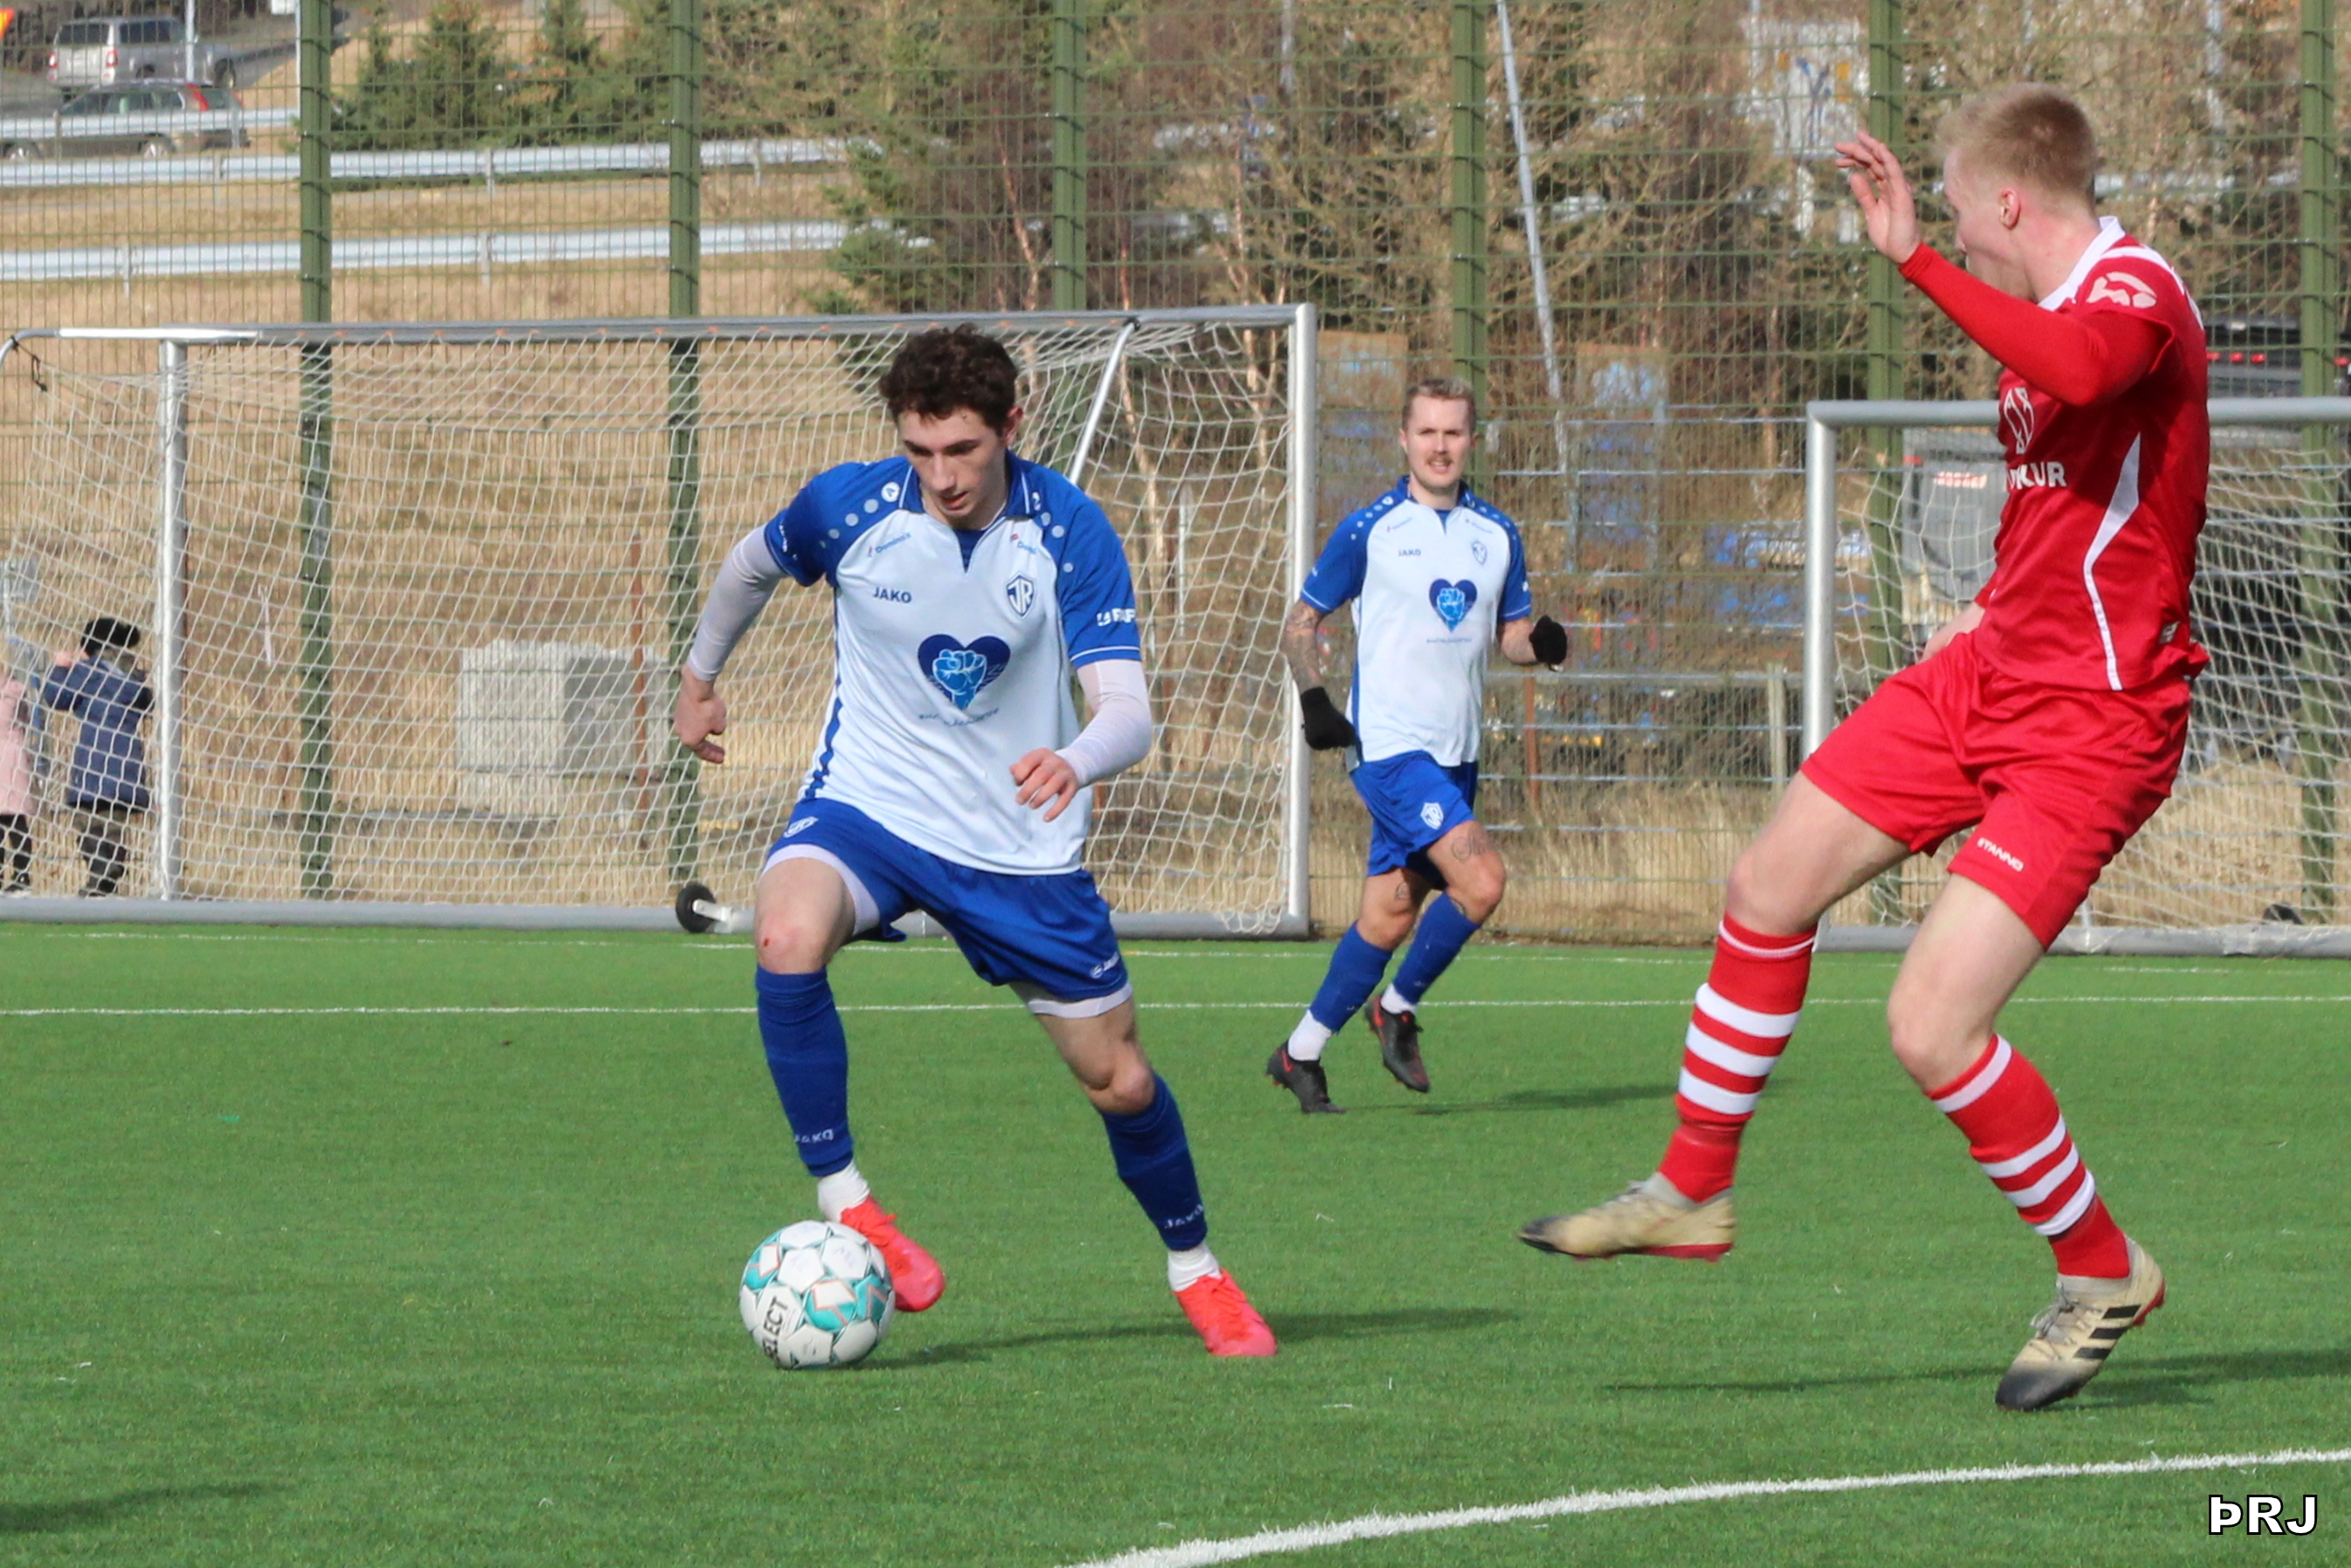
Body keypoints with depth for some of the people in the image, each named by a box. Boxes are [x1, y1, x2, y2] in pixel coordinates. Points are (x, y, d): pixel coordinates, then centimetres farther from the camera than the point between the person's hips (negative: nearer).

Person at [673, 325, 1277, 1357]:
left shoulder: (1068, 533, -16)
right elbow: (753, 566, 11)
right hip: (867, 805, 0)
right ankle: (842, 1205, -23)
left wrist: (1074, 762, -46)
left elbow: (1127, 711, -24)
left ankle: (1195, 1268, 33)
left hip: (1019, 839, 0)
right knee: (788, 935, -34)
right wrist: (699, 674, 24)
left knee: (1117, 1079, 6)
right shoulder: (848, 507, -14)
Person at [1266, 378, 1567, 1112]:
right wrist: (1314, 699, -11)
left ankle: (1301, 1052, 16)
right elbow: (1302, 621, 5)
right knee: (1481, 881, -20)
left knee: (1391, 914, 5)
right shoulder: (1369, 530, -2)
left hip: (1457, 751, 6)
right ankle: (1398, 1009, 0)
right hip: (1391, 745, -6)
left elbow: (1512, 630, 18)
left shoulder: (1497, 534, 11)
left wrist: (1541, 640, -6)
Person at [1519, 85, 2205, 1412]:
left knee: (1933, 1025, -15)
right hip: (1993, 668, 10)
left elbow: (2077, 367, -47)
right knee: (1772, 883, 14)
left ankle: (2103, 1275, 7)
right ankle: (1694, 1190, 33)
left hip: (2093, 723, -10)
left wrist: (1917, 259, -43)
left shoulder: (2136, 294, -20)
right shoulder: (2056, 312, 10)